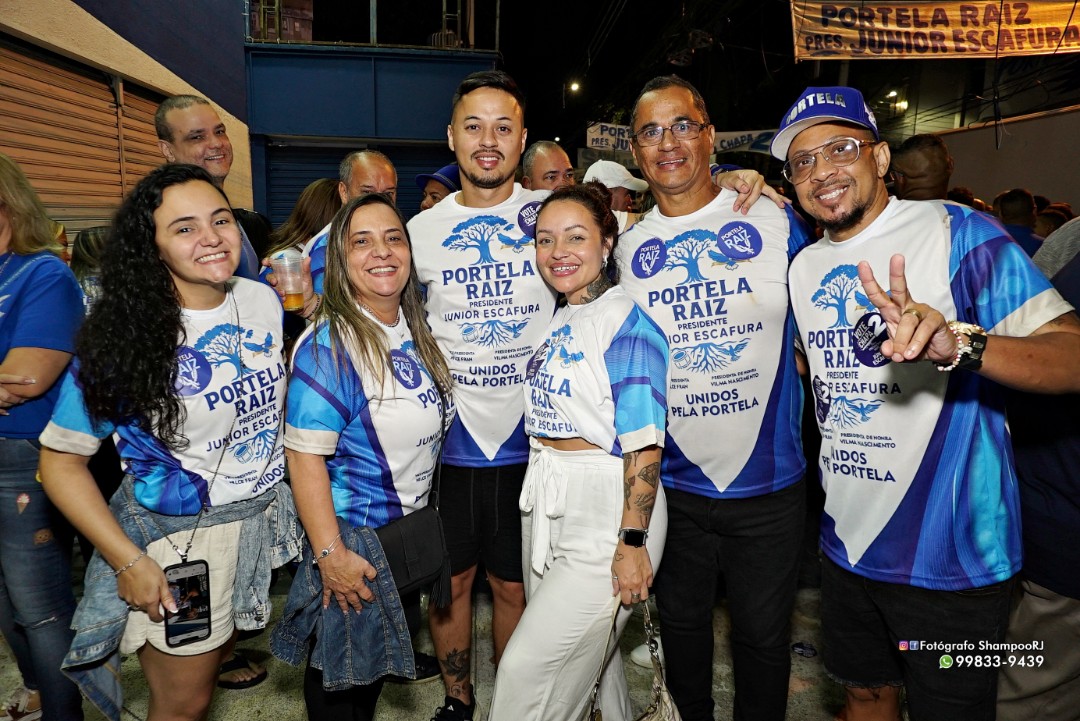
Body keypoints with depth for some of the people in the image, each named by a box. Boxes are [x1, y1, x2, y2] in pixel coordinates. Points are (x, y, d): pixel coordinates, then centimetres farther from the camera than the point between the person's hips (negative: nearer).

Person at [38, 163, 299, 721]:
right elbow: (61, 460, -13)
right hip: (176, 534, -4)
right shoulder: (126, 337, -20)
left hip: (264, 519, 5)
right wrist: (128, 560, -18)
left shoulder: (264, 302, -5)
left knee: (223, 646, 27)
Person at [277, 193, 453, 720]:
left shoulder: (414, 330, 0)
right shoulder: (329, 345, -23)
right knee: (340, 674, 14)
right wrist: (330, 555, -26)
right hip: (352, 537, -7)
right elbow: (306, 455, -26)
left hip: (412, 531, 7)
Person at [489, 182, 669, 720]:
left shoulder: (627, 322, -14)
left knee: (528, 668, -2)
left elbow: (644, 444, -18)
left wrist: (632, 542, -20)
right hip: (546, 505, 8)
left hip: (606, 512, -8)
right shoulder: (555, 321, 10)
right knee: (580, 654, 20)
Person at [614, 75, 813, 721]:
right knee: (682, 622, 20)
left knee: (764, 635, 15)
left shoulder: (776, 222, -5)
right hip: (673, 482, 2)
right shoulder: (627, 248, 1)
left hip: (768, 481, -1)